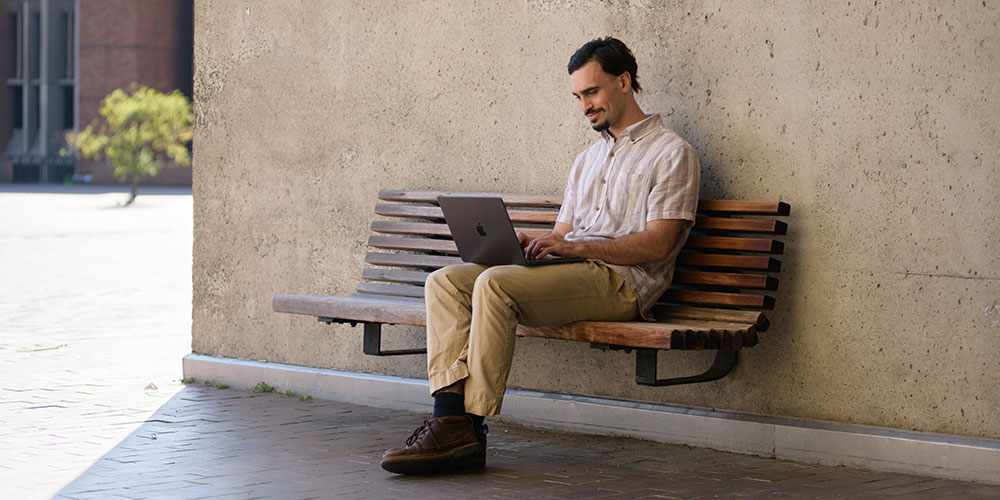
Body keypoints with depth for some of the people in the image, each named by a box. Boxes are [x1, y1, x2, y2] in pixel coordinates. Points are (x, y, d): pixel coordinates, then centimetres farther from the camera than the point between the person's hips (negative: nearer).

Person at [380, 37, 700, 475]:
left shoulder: (671, 153, 2)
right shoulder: (588, 160, 29)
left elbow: (658, 244, -9)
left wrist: (576, 246, -17)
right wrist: (528, 244, 0)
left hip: (620, 280, -8)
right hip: (570, 273, 8)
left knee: (496, 284, -31)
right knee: (444, 282, -13)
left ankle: (470, 429, -30)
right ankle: (450, 415, -27)